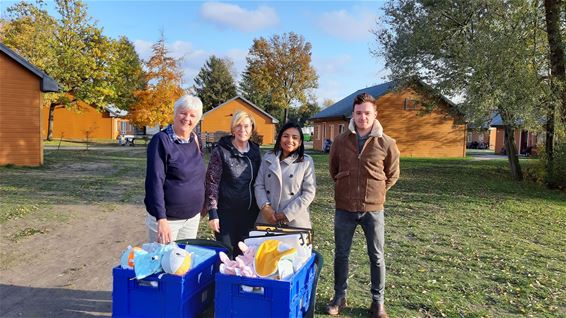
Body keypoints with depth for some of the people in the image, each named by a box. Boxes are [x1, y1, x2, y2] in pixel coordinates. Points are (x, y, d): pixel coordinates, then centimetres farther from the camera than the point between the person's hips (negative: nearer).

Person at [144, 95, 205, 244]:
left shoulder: (196, 141, 4)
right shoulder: (161, 140, -14)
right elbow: (155, 181, -18)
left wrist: (203, 204, 15)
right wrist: (161, 218, -23)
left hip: (193, 216, 6)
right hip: (167, 217, -6)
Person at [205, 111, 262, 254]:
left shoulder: (255, 151, 6)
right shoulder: (220, 151, -8)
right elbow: (212, 182, -10)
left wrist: (258, 209, 12)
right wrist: (213, 213, -14)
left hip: (249, 213, 4)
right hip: (226, 212, -4)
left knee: (244, 254, 12)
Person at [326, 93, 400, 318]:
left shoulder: (386, 143, -7)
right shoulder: (341, 141, -2)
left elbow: (392, 175, 8)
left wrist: (376, 192, 7)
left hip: (373, 210, -1)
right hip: (344, 209, 1)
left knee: (376, 257, 10)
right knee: (341, 254, 12)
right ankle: (339, 297, 30)